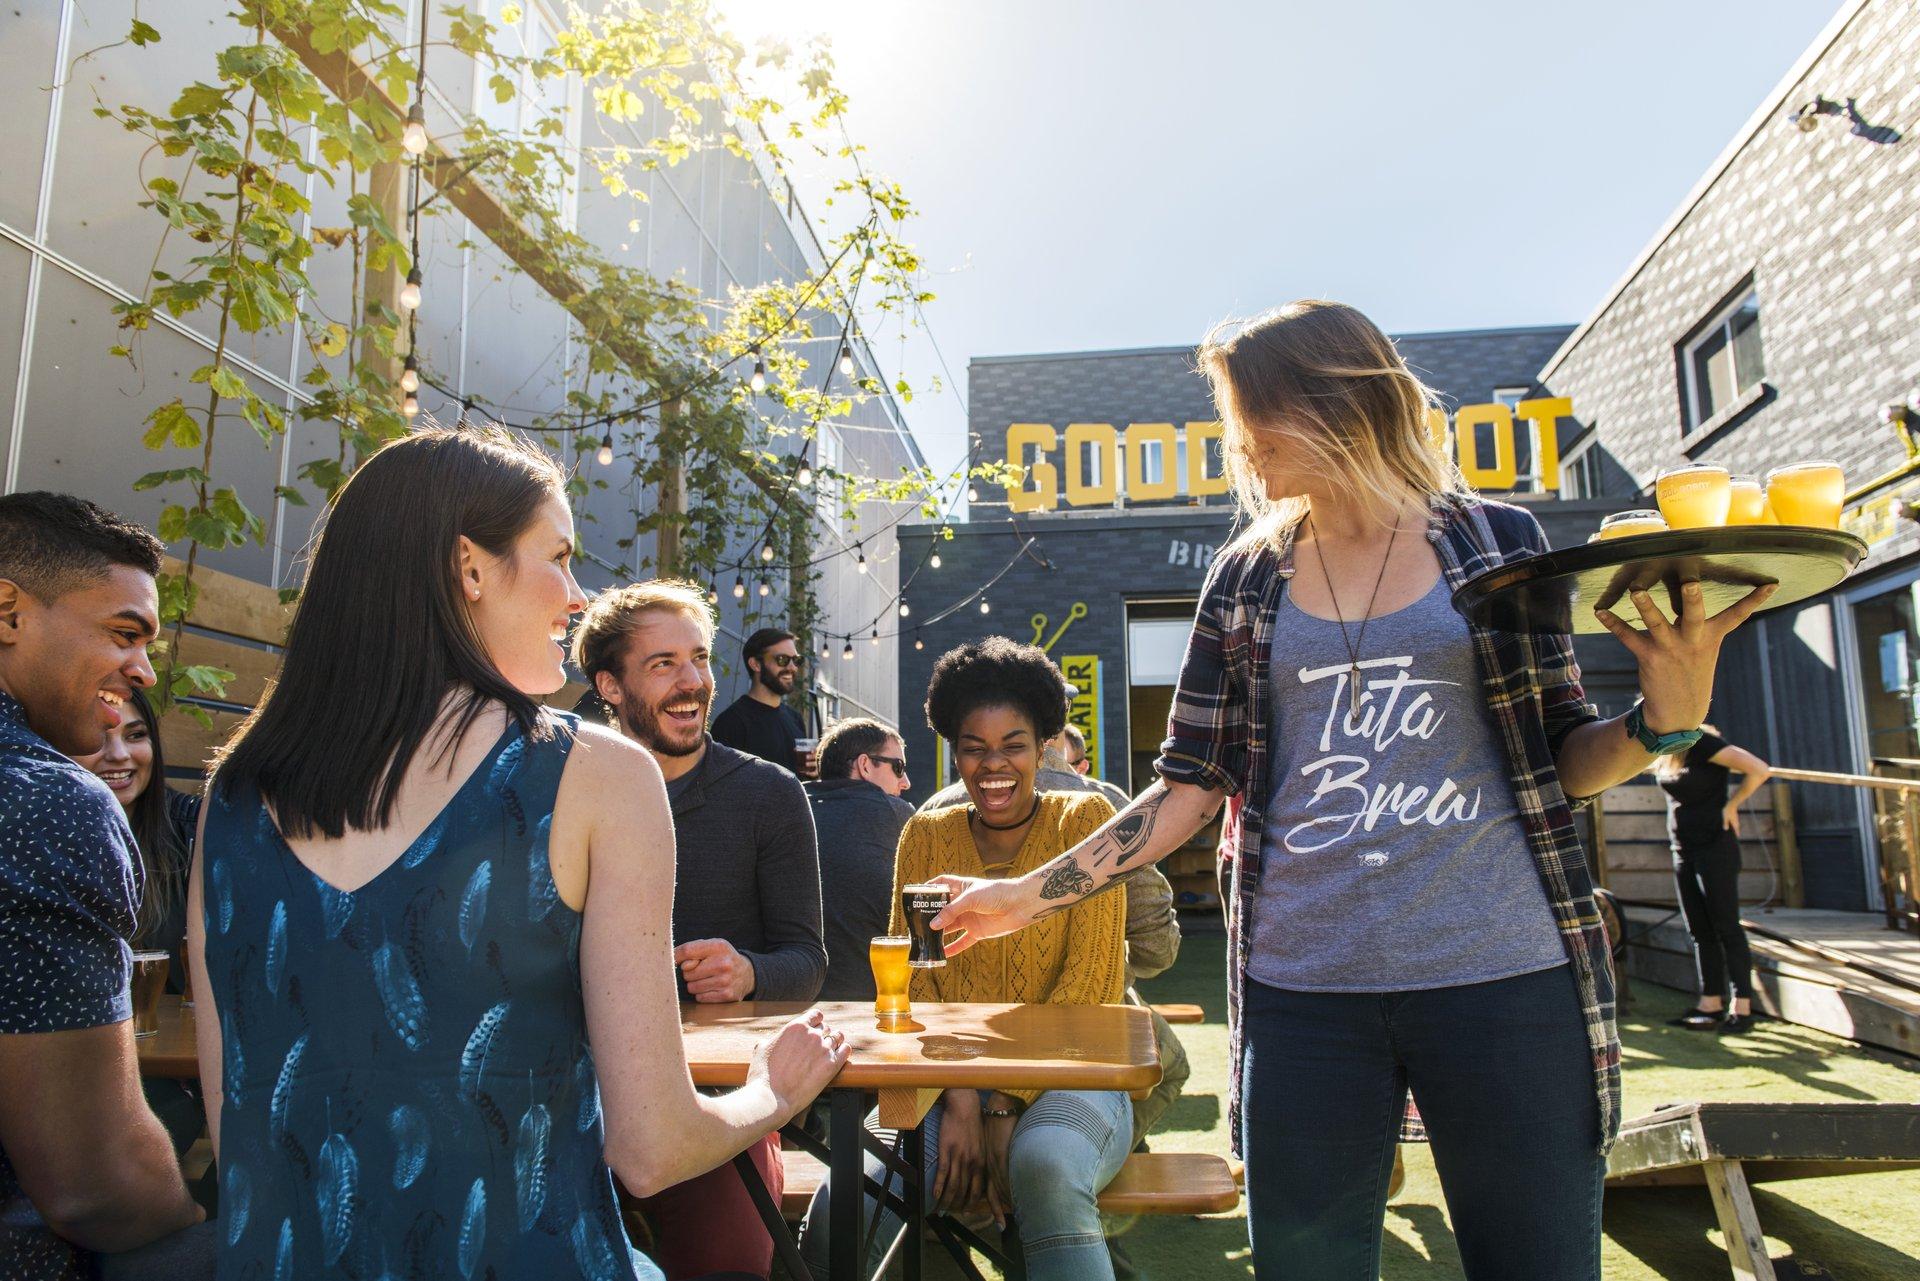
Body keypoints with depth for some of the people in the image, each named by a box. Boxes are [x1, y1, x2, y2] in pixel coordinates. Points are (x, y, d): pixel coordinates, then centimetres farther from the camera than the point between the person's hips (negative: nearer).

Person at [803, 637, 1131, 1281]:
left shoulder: (1084, 820, 1)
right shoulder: (925, 835, 10)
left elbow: (1092, 980, -7)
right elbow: (911, 979, 3)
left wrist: (1005, 1106, -14)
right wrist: (958, 1099, -13)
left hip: (1065, 1077, -3)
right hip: (949, 1080, 3)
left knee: (1046, 1164, -38)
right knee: (839, 1215, -24)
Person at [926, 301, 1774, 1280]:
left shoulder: (1496, 541, 4)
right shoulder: (1246, 577, 7)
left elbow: (1559, 758, 8)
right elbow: (1192, 785, 7)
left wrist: (1663, 718, -13)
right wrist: (1031, 895, 4)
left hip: (1501, 977, -1)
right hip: (1303, 988, 1)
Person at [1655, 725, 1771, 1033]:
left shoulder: (1703, 743, -14)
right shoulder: (1664, 755, 8)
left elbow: (1759, 769, -21)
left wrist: (1731, 805, -12)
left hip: (1715, 848, -8)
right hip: (1683, 851, 8)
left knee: (1726, 927, -4)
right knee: (1700, 931, 9)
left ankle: (1742, 1007, 0)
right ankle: (1711, 1004, 14)